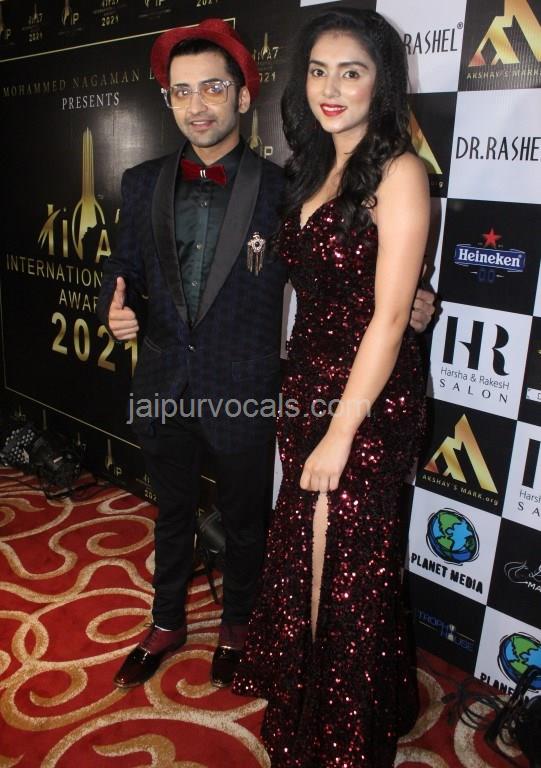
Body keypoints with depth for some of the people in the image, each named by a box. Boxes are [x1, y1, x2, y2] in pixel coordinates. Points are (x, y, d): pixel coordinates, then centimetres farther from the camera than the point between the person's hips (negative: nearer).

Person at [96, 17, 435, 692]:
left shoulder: (280, 188, -10)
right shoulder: (142, 184, 0)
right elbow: (124, 269, 7)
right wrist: (114, 306, -15)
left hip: (243, 396, -3)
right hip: (163, 390, 4)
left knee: (244, 521, 18)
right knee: (172, 513, 23)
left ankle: (236, 626, 46)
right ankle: (167, 624, 48)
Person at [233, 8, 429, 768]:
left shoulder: (398, 172, -12)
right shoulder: (314, 170, 11)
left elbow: (389, 316, -17)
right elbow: (313, 293, 10)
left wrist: (341, 432, -17)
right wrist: (302, 404, 4)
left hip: (371, 400, -7)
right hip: (309, 385, 7)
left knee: (348, 569, 9)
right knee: (300, 553, 20)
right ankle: (301, 693, 48)